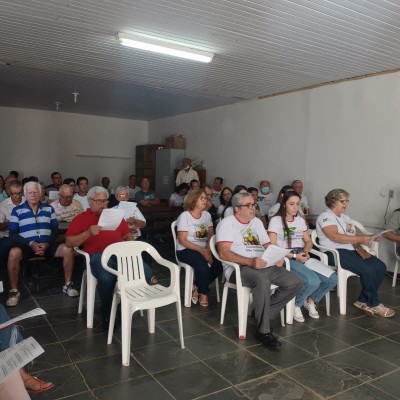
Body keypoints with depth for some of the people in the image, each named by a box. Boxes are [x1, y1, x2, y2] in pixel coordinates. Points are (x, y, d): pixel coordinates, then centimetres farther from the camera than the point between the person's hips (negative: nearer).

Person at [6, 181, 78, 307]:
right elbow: (12, 234, -2)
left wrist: (47, 244, -11)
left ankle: (68, 285, -7)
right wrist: (31, 244, -15)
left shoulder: (48, 208, 11)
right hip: (26, 245, -2)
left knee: (68, 250, -22)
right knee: (13, 253, -35)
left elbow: (55, 230, 8)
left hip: (47, 244, 2)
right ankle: (14, 291, -18)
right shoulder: (17, 210, 4)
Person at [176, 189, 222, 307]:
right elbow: (182, 240, -14)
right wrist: (202, 251, -22)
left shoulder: (207, 215, 8)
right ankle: (203, 292, 3)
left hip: (204, 249, 5)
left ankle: (197, 287, 3)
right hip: (186, 250, -5)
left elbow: (211, 236, 1)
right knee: (203, 267, -31)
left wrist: (208, 250, -19)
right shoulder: (184, 216, -8)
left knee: (218, 265, -22)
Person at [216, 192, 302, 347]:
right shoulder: (227, 223, -2)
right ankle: (263, 331, -22)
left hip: (264, 266, 7)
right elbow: (224, 253, -15)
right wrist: (250, 261, -27)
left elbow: (268, 245, 21)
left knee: (295, 283, -9)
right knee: (262, 281, -38)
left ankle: (263, 313, 1)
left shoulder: (257, 222, 21)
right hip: (239, 268, -7)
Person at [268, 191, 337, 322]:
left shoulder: (300, 220, 17)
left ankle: (310, 300, 12)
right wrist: (294, 256, -17)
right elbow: (272, 246, -11)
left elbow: (309, 241, 20)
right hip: (286, 259, -6)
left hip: (302, 256, 7)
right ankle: (295, 304, -1)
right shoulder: (276, 220, -4)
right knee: (313, 281, -31)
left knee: (332, 279, -15)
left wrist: (305, 251, -4)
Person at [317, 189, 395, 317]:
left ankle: (363, 301, -3)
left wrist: (369, 237, 0)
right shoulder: (325, 217, -6)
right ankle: (374, 304, -5)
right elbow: (335, 237, -20)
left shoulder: (346, 218, 23)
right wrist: (360, 239, -21)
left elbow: (353, 236, 19)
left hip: (352, 250, 9)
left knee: (380, 267, -10)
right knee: (368, 270, -25)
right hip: (335, 252, -9)